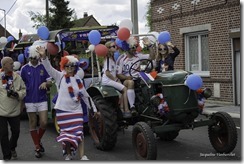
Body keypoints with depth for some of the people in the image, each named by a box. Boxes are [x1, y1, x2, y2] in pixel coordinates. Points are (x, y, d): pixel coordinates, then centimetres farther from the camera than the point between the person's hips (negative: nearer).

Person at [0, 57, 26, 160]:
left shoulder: (17, 77, 2)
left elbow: (23, 90, 6)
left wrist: (17, 94, -14)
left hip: (14, 110, 3)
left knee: (16, 131, 13)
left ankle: (12, 148, 42)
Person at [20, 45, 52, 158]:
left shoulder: (44, 67, 1)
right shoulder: (24, 69, 1)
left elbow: (50, 83, 4)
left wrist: (45, 83, -20)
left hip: (42, 100, 0)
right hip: (30, 100, 0)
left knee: (44, 123, -4)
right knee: (33, 124, 6)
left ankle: (39, 140, 24)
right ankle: (37, 147, 17)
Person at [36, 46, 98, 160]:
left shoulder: (78, 80, 5)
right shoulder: (60, 76, -3)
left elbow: (85, 96, 10)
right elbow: (49, 68, -20)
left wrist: (93, 109, 10)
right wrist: (44, 57, -37)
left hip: (76, 110, 2)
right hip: (62, 110, -1)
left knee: (78, 133, -2)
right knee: (66, 133, 8)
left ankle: (82, 156, 3)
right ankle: (68, 155, 25)